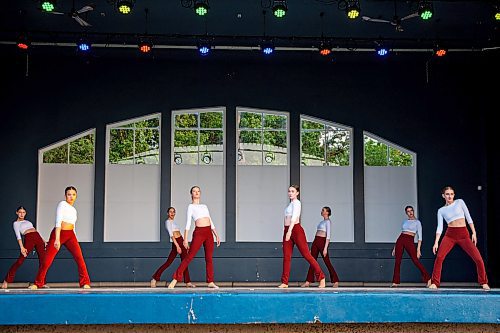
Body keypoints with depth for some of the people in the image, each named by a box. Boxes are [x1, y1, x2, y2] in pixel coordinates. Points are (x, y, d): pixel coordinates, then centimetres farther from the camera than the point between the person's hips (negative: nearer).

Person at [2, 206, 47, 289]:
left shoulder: (27, 221, 29)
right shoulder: (16, 223, 10)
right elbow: (18, 235, -3)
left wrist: (43, 241, 19)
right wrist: (22, 247, -16)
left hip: (38, 237, 6)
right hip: (29, 238, -6)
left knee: (42, 260, -4)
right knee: (20, 260, -11)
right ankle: (6, 280, -1)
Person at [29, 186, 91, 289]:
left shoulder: (74, 210, 17)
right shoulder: (62, 204, -5)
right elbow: (58, 222, -15)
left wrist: (75, 242, 17)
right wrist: (57, 239, -24)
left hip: (70, 235, 6)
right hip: (58, 233, -6)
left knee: (79, 258, -12)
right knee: (47, 261, -4)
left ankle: (85, 283, -8)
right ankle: (37, 283, 14)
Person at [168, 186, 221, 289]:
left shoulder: (204, 206, 21)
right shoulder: (191, 206, 6)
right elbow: (188, 223, -2)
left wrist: (216, 236, 14)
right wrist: (185, 239, -9)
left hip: (209, 232, 5)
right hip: (199, 232, -5)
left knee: (209, 258, 3)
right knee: (189, 256, -9)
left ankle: (210, 282, 6)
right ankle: (175, 279, -6)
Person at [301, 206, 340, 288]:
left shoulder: (328, 221, -5)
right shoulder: (322, 221, 20)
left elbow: (328, 236, -13)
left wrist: (325, 248, -20)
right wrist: (312, 246, 20)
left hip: (322, 241, -8)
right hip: (315, 241, 8)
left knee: (327, 262, -4)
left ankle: (335, 281, 4)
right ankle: (308, 281, 1)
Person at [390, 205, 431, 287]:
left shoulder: (417, 222, 4)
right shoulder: (404, 222, 18)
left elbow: (420, 237, -2)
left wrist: (418, 249, -12)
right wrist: (395, 247, 17)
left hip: (409, 241, -4)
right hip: (400, 240, 5)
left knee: (415, 260, -11)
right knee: (397, 261, -2)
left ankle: (428, 278, -2)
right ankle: (395, 282, 1)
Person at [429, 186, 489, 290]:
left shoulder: (460, 202, 8)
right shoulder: (441, 210, 9)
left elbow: (468, 218, 7)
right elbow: (440, 227, 2)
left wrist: (474, 233, 0)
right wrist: (436, 242, -9)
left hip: (464, 234, 0)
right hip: (450, 234, 0)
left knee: (478, 259, -8)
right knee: (439, 257, -18)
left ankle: (484, 282, 11)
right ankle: (434, 283, -11)